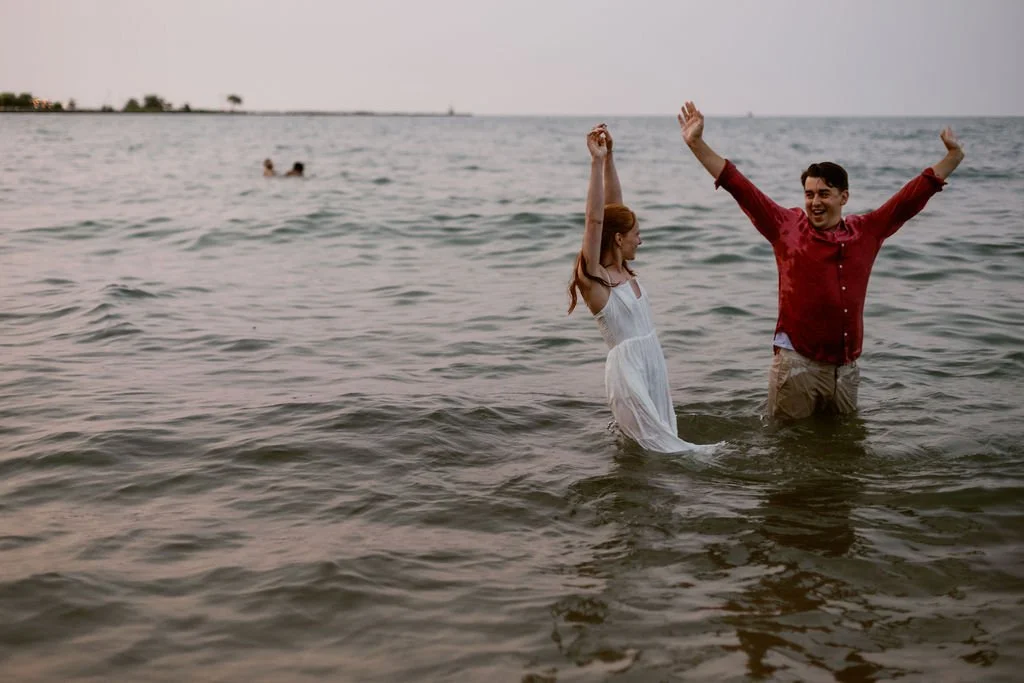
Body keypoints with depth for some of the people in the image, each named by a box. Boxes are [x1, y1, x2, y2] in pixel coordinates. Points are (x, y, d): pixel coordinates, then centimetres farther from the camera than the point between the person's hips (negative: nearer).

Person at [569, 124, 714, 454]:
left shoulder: (621, 269, 8)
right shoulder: (592, 278, -12)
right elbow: (595, 220, -24)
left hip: (652, 363, 8)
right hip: (627, 369, -8)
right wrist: (597, 162, -28)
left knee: (664, 443, 11)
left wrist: (609, 158, 0)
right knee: (659, 448, -5)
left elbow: (614, 205, 7)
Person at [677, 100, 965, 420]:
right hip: (797, 365, -3)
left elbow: (912, 196, 14)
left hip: (846, 369, 4)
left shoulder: (866, 232, 8)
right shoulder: (787, 227, 0)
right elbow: (741, 188, -4)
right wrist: (696, 144, -9)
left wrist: (953, 156, 14)